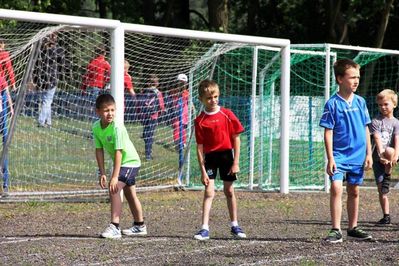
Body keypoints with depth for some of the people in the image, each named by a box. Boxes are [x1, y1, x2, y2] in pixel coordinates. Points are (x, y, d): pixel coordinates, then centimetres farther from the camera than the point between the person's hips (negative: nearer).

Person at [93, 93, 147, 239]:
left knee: (114, 189, -22)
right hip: (122, 163, 8)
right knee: (130, 194, 21)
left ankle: (114, 227, -22)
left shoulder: (117, 127, -30)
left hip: (130, 161, -8)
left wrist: (114, 177, -35)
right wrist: (102, 173, -8)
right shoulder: (96, 127, -10)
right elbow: (99, 150, -5)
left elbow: (118, 152, -33)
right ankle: (140, 226, 38)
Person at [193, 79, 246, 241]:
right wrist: (203, 170, -9)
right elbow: (199, 147, -5)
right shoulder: (200, 121, -6)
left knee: (229, 191, 12)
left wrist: (236, 162, -5)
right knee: (209, 192, -7)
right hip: (210, 157, -1)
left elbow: (236, 139, -2)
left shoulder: (227, 115, -5)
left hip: (226, 155, 1)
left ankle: (234, 226, 23)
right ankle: (205, 229, -10)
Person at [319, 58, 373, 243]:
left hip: (358, 156, 5)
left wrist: (368, 154, 9)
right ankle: (336, 231, -15)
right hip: (339, 156, -5)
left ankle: (353, 228, 25)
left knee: (354, 191, 13)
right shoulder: (333, 104, -8)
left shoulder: (360, 102, 5)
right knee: (336, 188, -17)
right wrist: (330, 158, -13)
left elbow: (366, 129, 12)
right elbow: (328, 132, -8)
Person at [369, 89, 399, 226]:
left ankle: (387, 177, -17)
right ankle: (386, 216, 3)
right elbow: (377, 140, -10)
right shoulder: (376, 121, 3)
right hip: (377, 158, 1)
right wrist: (381, 155, -26)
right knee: (381, 189, -3)